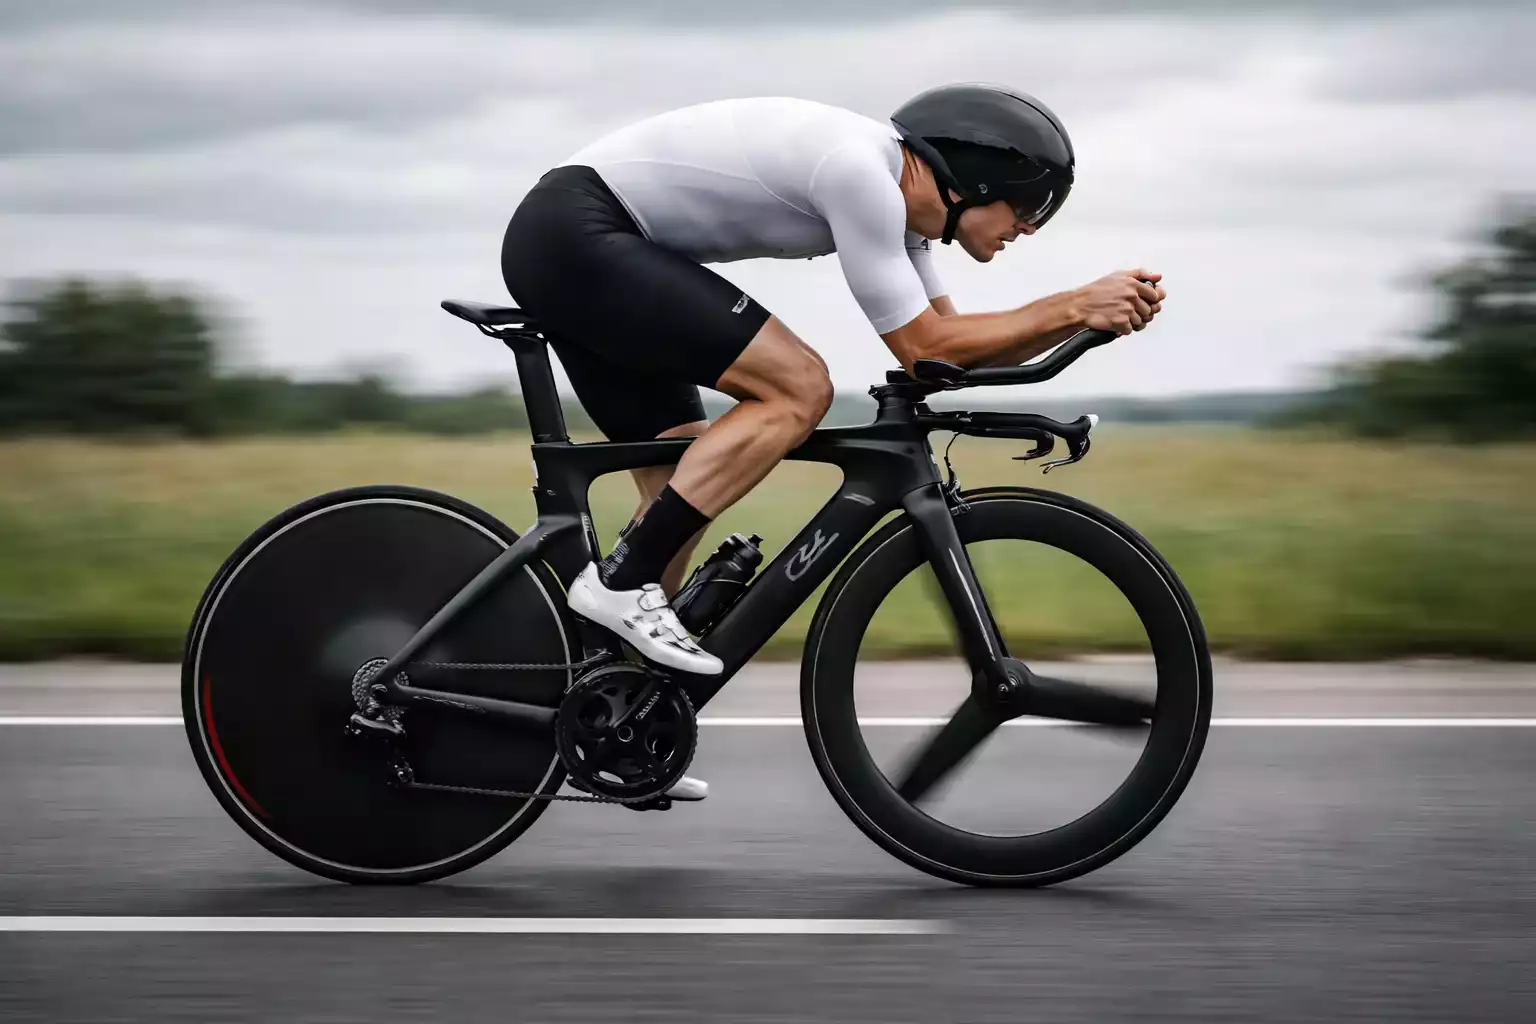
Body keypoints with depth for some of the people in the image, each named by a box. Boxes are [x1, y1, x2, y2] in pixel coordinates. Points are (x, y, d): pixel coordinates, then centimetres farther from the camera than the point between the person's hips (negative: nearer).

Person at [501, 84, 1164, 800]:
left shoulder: (893, 188, 10)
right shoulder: (859, 170, -20)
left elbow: (947, 339, 16)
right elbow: (922, 349, -15)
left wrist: (1088, 313, 4)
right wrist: (1075, 308, -12)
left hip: (561, 250, 10)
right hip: (574, 235, -10)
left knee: (684, 494, 11)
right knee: (798, 389, -16)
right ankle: (620, 582, -13)